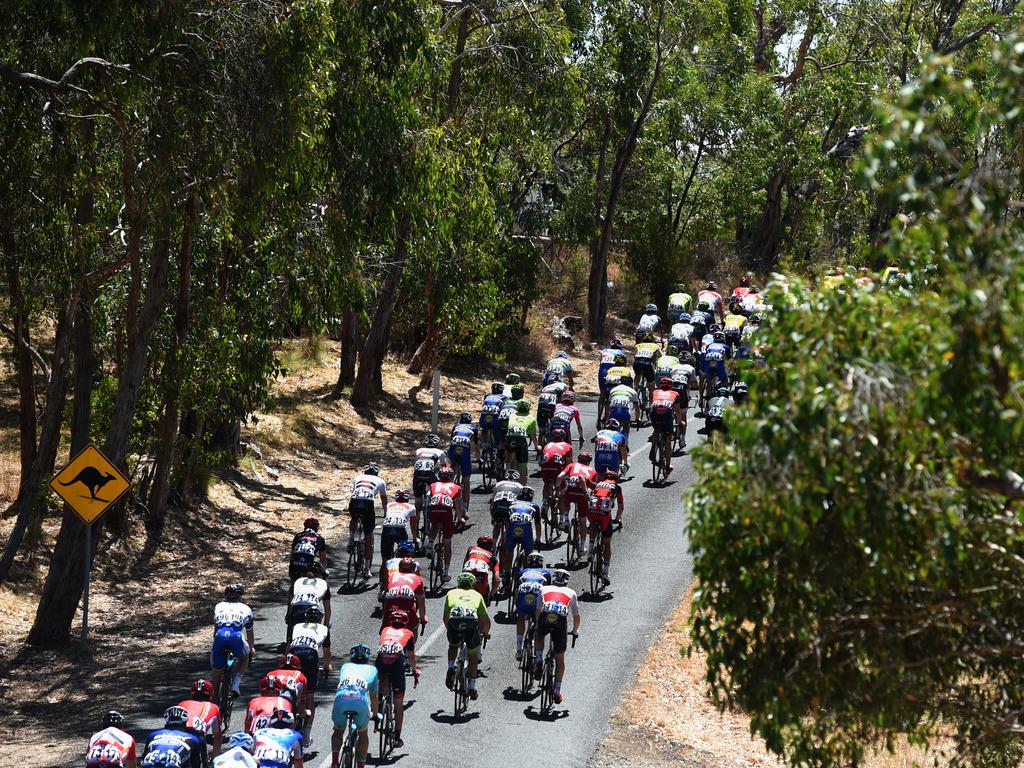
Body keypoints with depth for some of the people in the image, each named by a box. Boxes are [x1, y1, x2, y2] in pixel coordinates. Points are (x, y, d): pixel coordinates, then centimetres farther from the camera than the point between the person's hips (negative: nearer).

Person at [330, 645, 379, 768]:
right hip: (361, 701, -1)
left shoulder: (345, 667, 35)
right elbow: (373, 696, 40)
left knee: (338, 731, 25)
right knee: (363, 733, 23)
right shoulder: (372, 669, 32)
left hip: (341, 698, 1)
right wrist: (374, 715, 57)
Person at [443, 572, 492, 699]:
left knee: (453, 646, 33)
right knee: (473, 655, 21)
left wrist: (448, 630, 51)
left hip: (454, 622, 0)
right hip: (471, 622, 0)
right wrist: (485, 633, 53)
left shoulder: (451, 593, 31)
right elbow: (486, 620, 34)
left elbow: (446, 617, 33)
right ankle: (472, 687, 18)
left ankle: (451, 669, 10)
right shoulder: (476, 595, 32)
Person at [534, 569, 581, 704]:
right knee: (560, 658, 15)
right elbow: (576, 617, 36)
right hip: (561, 621, 0)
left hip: (545, 618, 0)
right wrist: (575, 631, 55)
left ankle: (539, 661, 9)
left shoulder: (545, 589, 30)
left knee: (539, 636, 36)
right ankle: (557, 693, 15)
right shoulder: (571, 593, 29)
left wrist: (538, 625, 61)